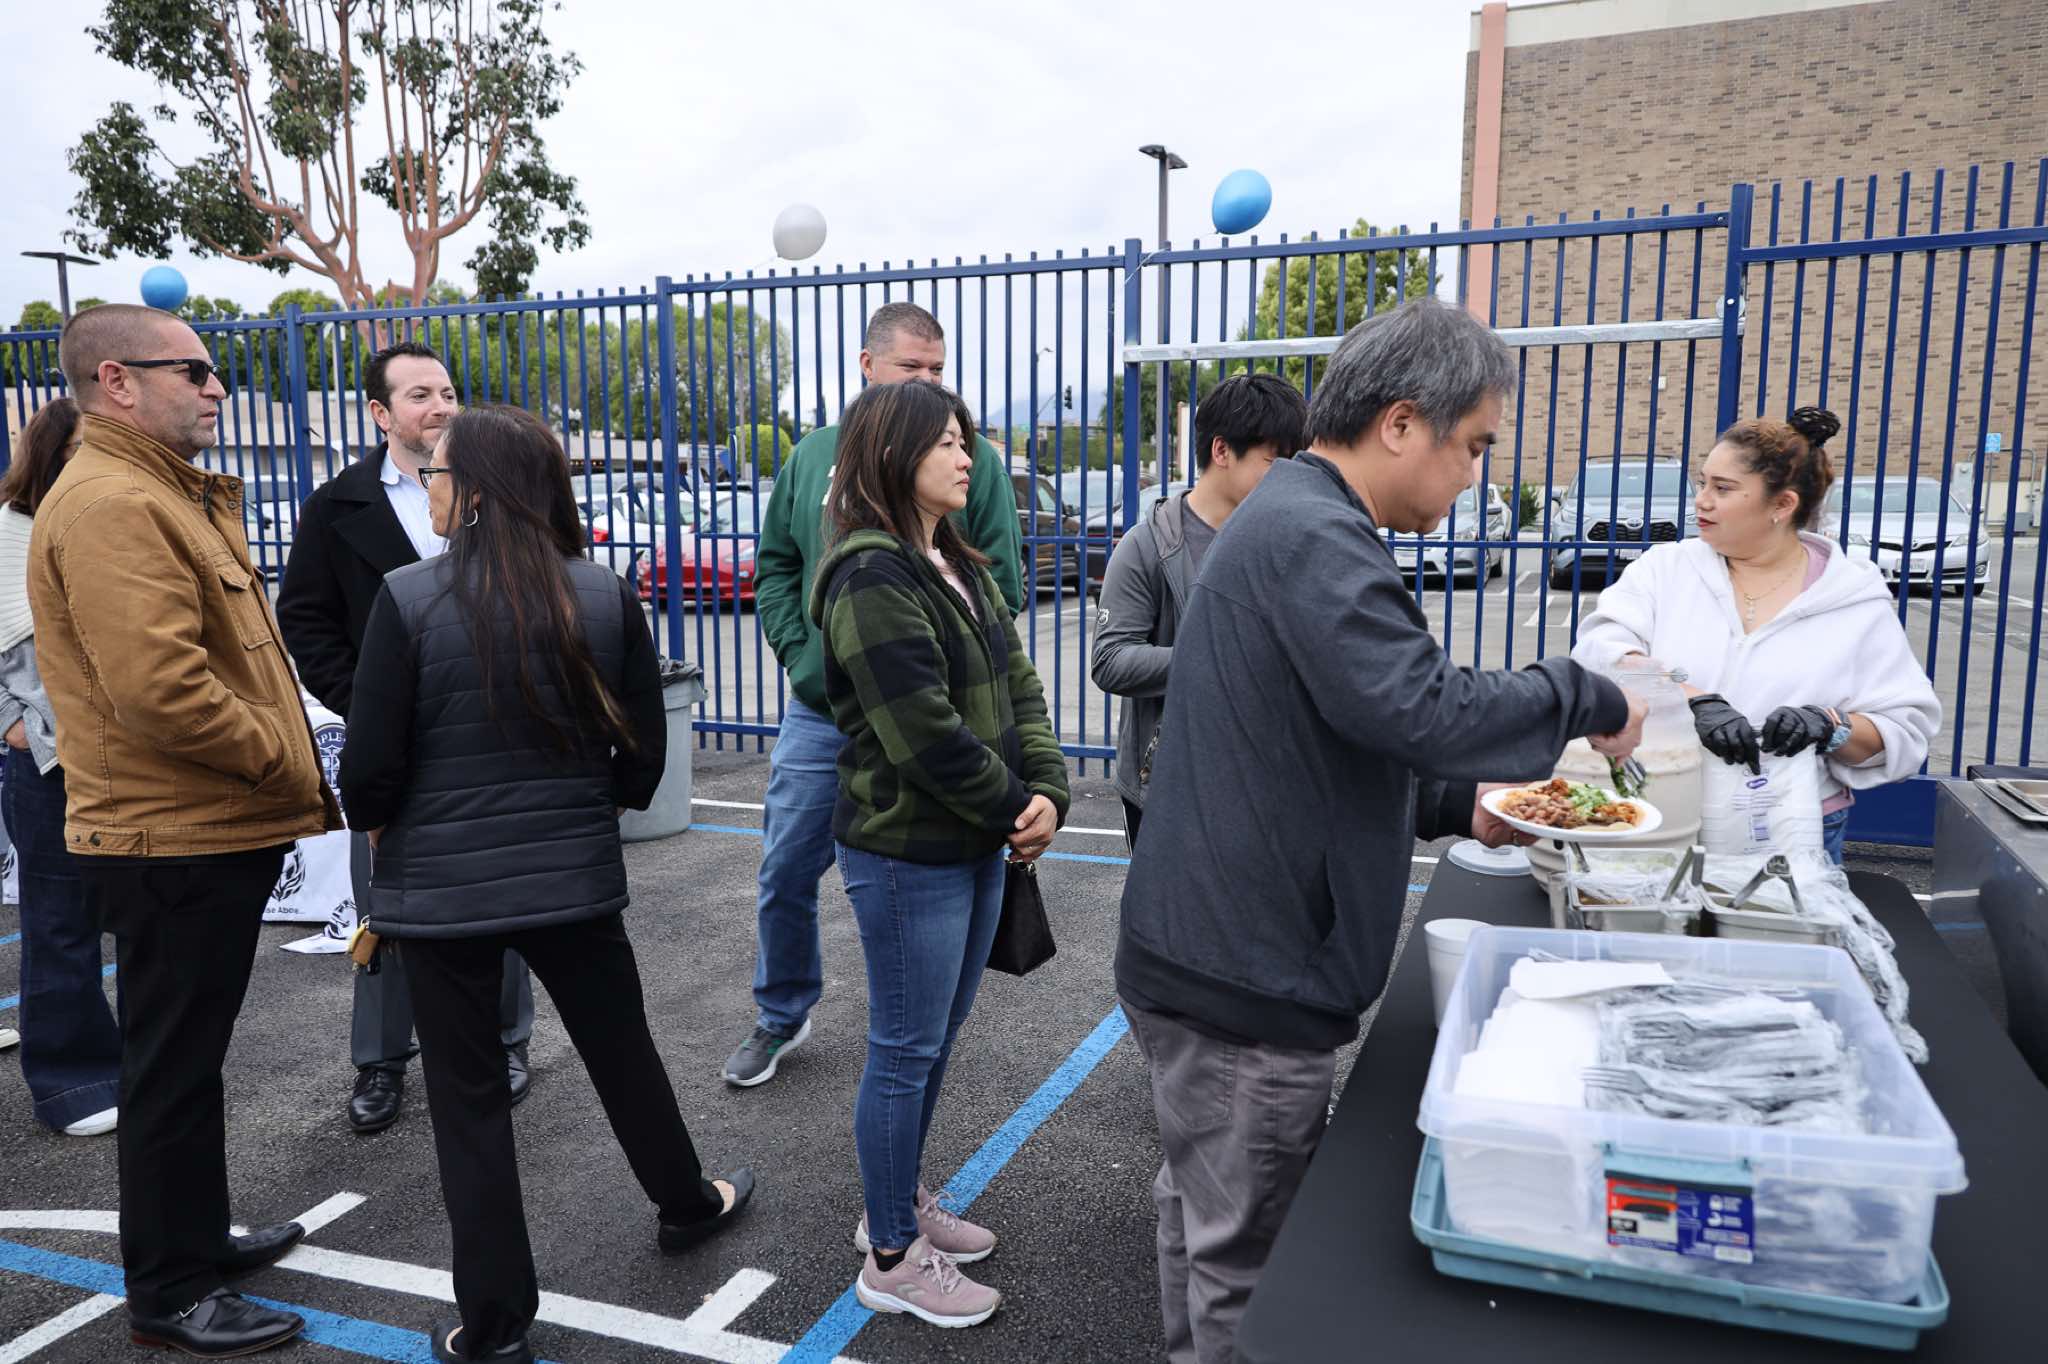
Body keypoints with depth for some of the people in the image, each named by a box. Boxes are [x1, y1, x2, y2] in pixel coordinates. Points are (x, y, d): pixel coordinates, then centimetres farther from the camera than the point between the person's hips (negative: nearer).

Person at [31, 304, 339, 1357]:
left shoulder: (166, 493, 16)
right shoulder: (109, 506, -18)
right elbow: (159, 688, -28)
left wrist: (282, 771, 13)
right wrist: (286, 763, -16)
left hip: (211, 833, 10)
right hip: (175, 843, -10)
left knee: (188, 1057, 21)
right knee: (174, 1066, 3)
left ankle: (197, 1240, 37)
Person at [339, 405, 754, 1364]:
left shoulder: (409, 598, -15)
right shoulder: (604, 595, -6)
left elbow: (370, 765, -12)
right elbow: (643, 749, 0)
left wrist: (382, 822, 9)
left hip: (440, 885, -2)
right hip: (575, 877, 3)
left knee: (468, 1097, 11)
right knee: (621, 1047, 23)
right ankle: (686, 1202, 45)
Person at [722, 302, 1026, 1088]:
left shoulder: (974, 460, -3)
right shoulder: (813, 456, 6)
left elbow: (1002, 582, -4)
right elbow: (774, 565, 12)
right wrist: (800, 656, -1)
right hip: (819, 712, 3)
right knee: (785, 875, 11)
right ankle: (782, 1016, 34)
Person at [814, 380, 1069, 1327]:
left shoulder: (958, 565, 10)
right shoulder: (872, 582, -19)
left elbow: (1016, 683, 7)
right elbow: (929, 737, -22)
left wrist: (1047, 790, -7)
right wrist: (1016, 812, -11)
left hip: (975, 842, 9)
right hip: (907, 854, -9)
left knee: (937, 1037, 19)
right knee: (905, 1052, 4)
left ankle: (901, 1204, 37)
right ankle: (892, 1260, 21)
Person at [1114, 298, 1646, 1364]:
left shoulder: (1290, 519, 15)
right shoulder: (1315, 538, -19)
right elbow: (1425, 711, -30)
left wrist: (1459, 809, 11)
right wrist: (1587, 698, -13)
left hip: (1204, 956, 11)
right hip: (1245, 980, -10)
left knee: (1206, 1216, 24)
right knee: (1249, 1262, 5)